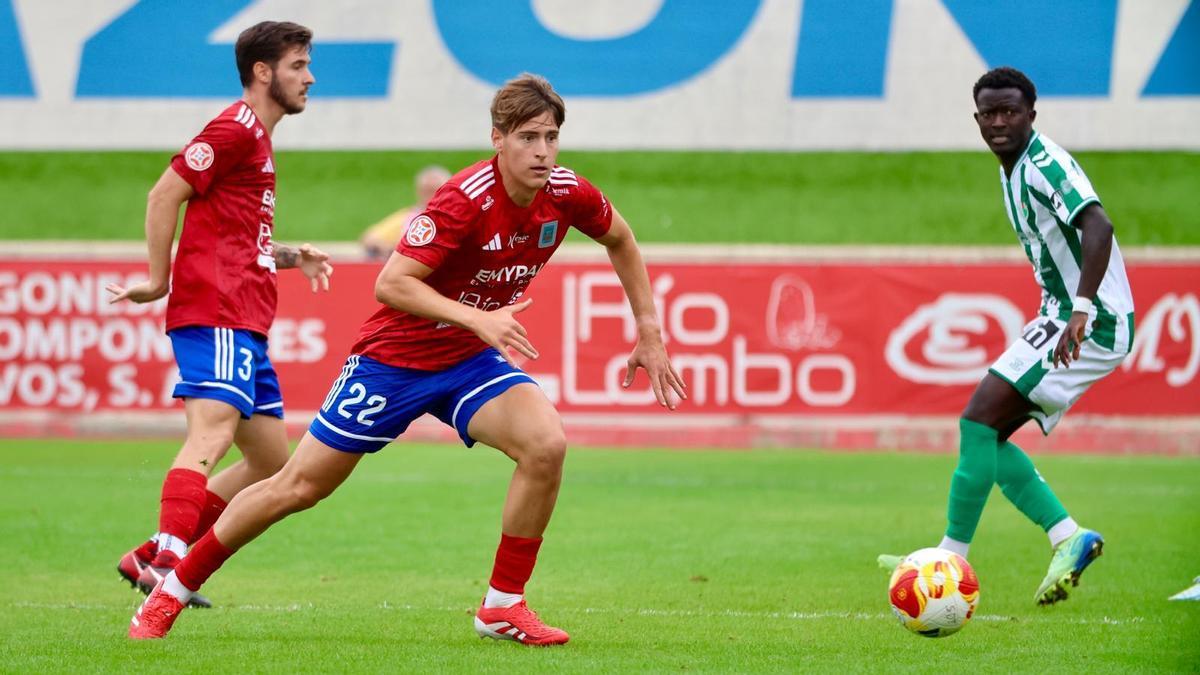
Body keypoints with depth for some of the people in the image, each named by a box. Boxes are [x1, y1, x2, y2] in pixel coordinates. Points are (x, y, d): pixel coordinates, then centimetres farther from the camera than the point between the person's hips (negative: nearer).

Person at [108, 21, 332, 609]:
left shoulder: (257, 141, 24)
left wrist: (291, 256, 16)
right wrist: (159, 281, -13)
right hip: (216, 314, -10)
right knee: (212, 433, -25)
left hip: (245, 326, 10)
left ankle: (149, 558, 11)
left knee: (270, 459, 10)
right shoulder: (235, 129, -6)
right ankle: (165, 560, -38)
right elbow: (164, 194, -12)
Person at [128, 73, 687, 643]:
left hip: (471, 360, 5)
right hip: (395, 356, -5)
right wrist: (479, 319, -41)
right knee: (298, 487, 0)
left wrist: (649, 333, 10)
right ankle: (173, 591, 18)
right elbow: (390, 284, -31)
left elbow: (619, 240, 13)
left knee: (546, 444, -23)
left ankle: (503, 606, -9)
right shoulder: (466, 199, -28)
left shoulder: (566, 194, -10)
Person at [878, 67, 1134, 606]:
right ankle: (1068, 539, 3)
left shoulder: (1045, 164, -16)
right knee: (986, 436, 6)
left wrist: (1082, 310, -40)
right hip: (1064, 319, 10)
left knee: (979, 421, -15)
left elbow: (1098, 226, -31)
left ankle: (952, 560, -12)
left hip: (1093, 324, -10)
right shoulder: (1014, 172, 15)